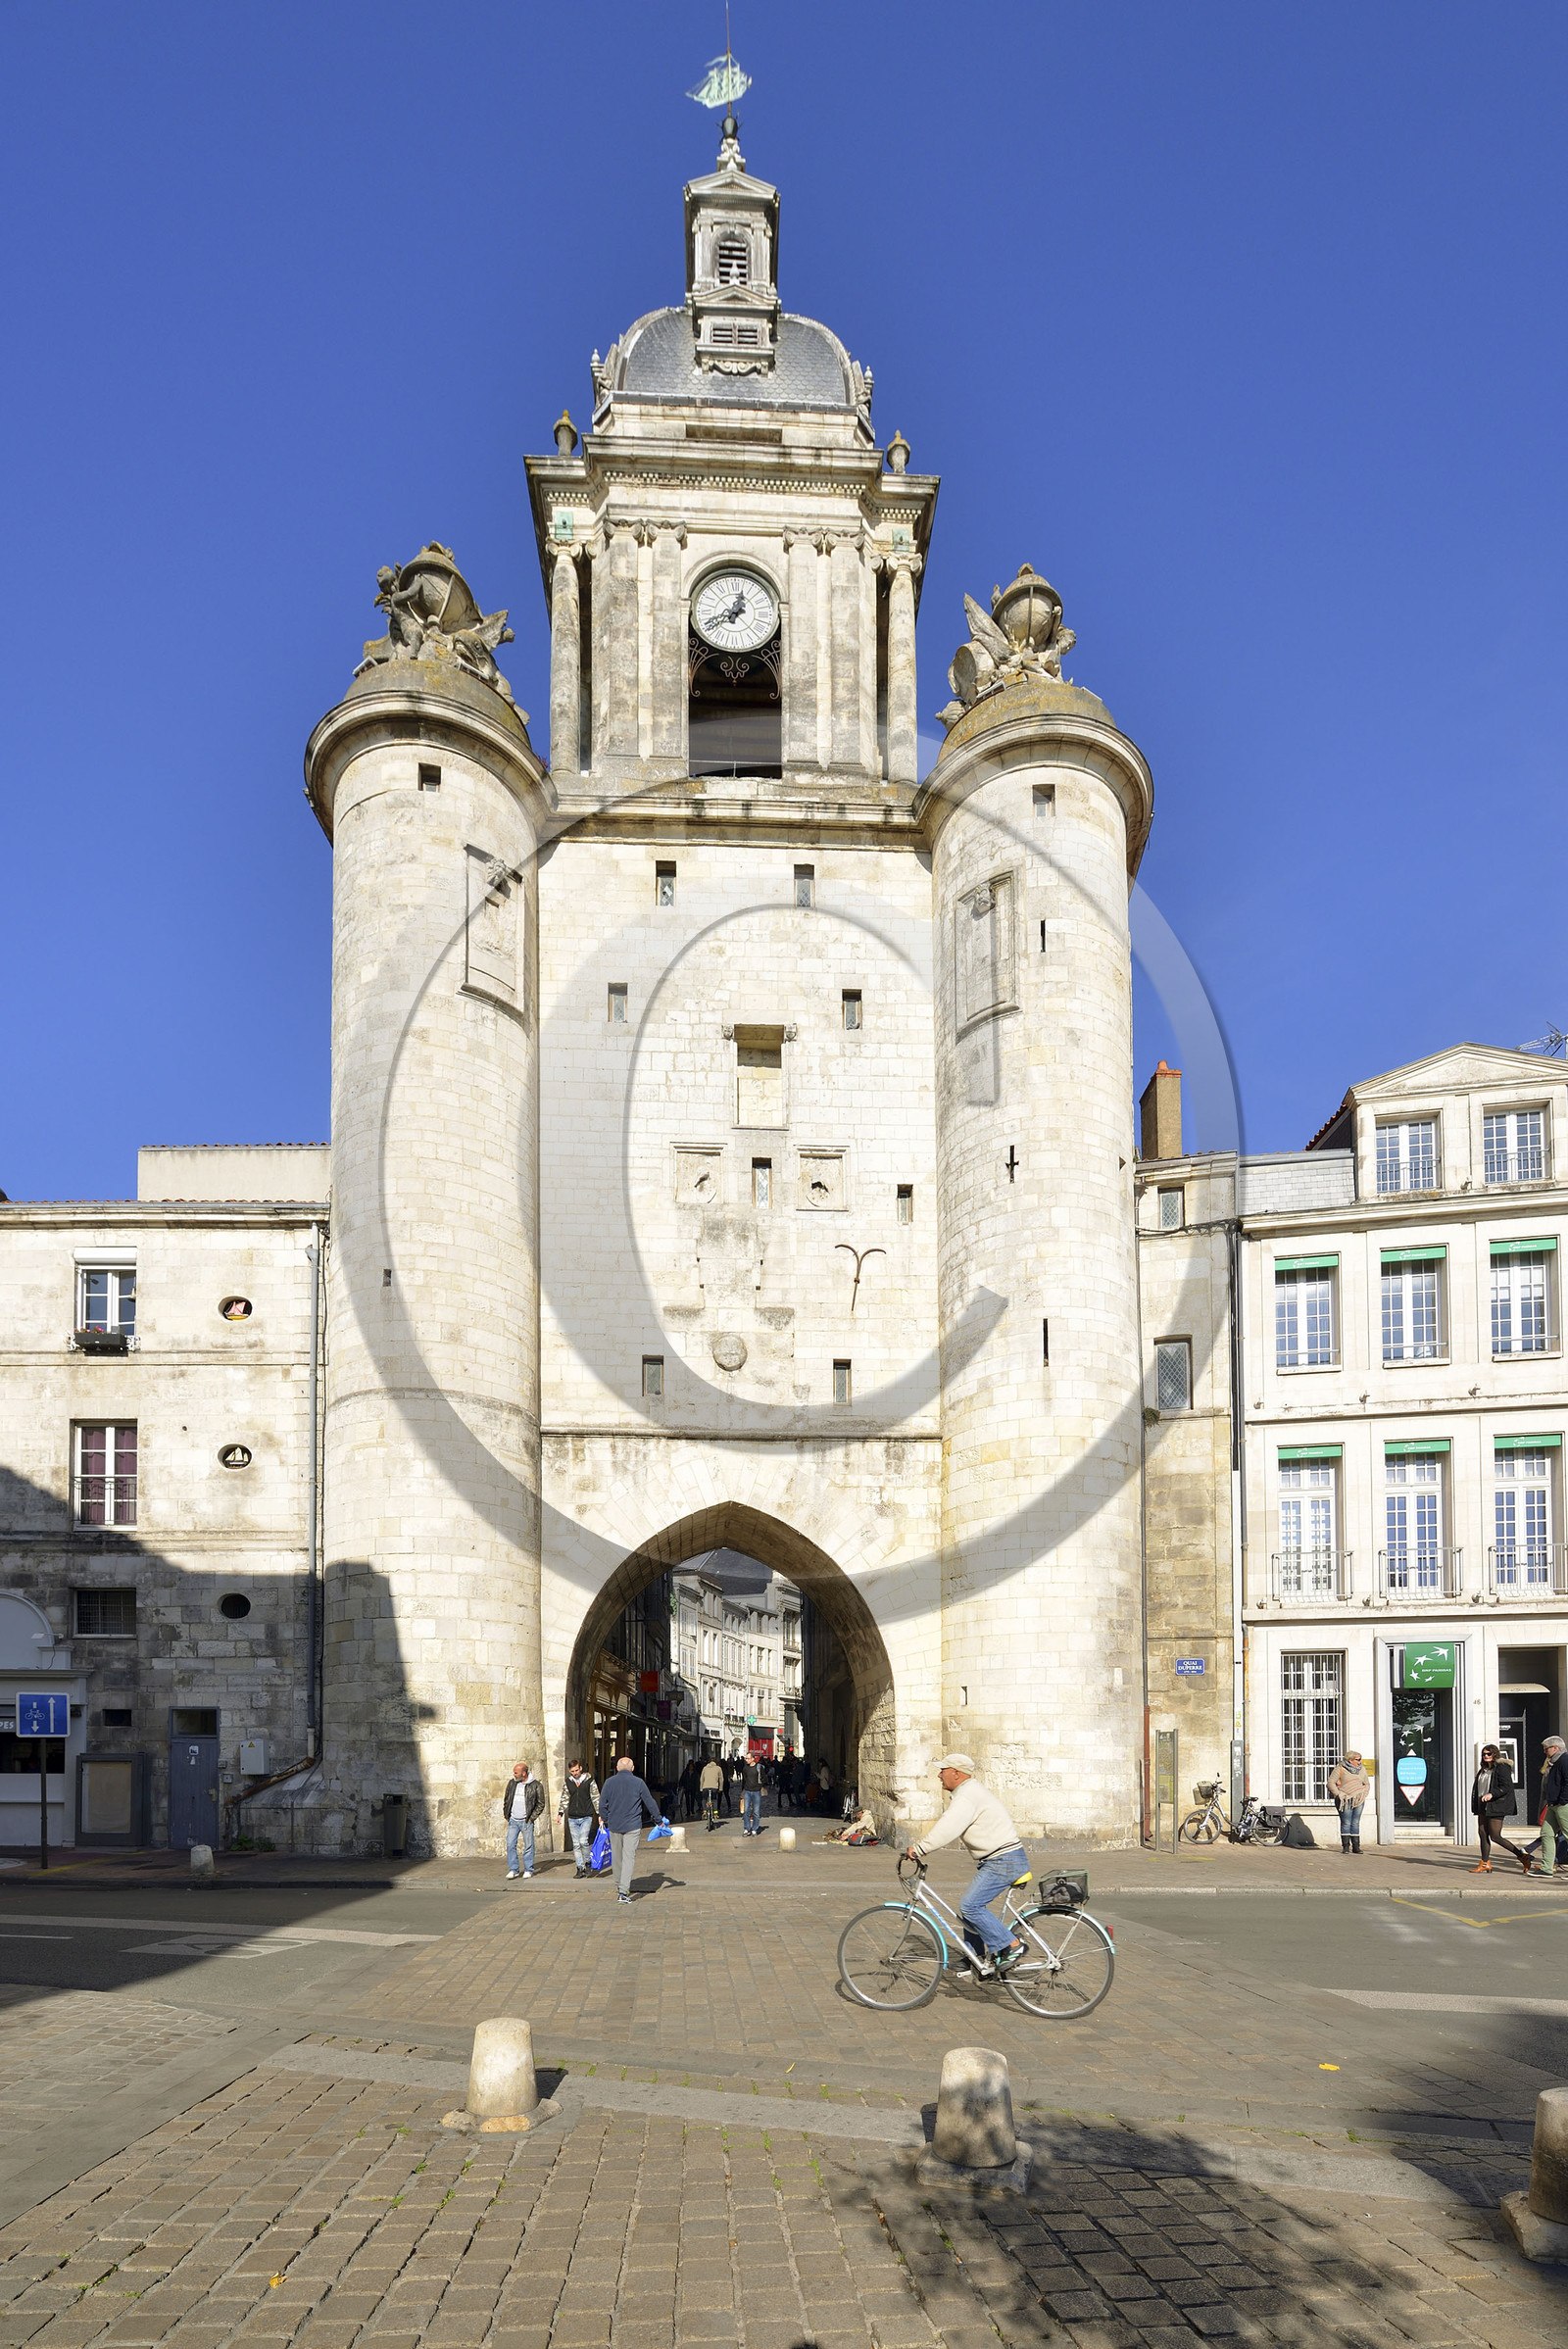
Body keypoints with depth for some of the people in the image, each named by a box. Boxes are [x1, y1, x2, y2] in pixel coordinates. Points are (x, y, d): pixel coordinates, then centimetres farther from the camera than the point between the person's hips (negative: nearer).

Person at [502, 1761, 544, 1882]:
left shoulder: (535, 1785, -5)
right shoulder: (511, 1783, 8)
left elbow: (540, 1804, 0)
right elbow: (506, 1800, 18)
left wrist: (532, 1817, -6)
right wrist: (506, 1815, 10)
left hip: (526, 1821, -4)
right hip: (513, 1820, 4)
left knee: (528, 1846, 1)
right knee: (510, 1844, -3)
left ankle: (528, 1870, 12)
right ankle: (513, 1870, 5)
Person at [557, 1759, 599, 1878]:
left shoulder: (589, 1781, -1)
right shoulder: (568, 1782, 7)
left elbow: (596, 1798, 0)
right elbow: (564, 1799, 16)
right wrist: (560, 1812, 5)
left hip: (586, 1817, -3)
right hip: (572, 1818, 3)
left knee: (583, 1841, -15)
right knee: (576, 1844, 4)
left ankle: (588, 1863, 6)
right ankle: (580, 1868, 12)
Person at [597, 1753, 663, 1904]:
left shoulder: (609, 1782, 0)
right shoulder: (638, 1783, -4)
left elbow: (602, 1804, 3)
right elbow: (650, 1803, 2)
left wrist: (605, 1820, 20)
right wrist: (658, 1820, 15)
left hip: (614, 1826, 2)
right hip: (632, 1826, -2)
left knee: (617, 1857, 17)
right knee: (629, 1857, -4)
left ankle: (619, 1887, 32)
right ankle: (623, 1892, -14)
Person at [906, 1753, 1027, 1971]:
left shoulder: (968, 1795, -17)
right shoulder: (968, 1791, 18)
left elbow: (948, 1829, -26)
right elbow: (949, 1828, 21)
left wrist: (920, 1849, -22)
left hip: (1004, 1861, -11)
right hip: (996, 1860, 11)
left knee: (970, 1906, -14)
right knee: (972, 1906, 15)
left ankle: (1011, 1946, -10)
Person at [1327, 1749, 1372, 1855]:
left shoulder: (1362, 1769, 11)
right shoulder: (1340, 1768, -5)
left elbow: (1367, 1784, 23)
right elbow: (1331, 1782, -6)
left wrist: (1364, 1794, 7)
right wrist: (1339, 1794, -11)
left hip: (1358, 1801, 4)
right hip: (1345, 1801, -4)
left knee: (1356, 1823, 5)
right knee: (1346, 1823, -5)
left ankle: (1356, 1846, 9)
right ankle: (1345, 1847, 1)